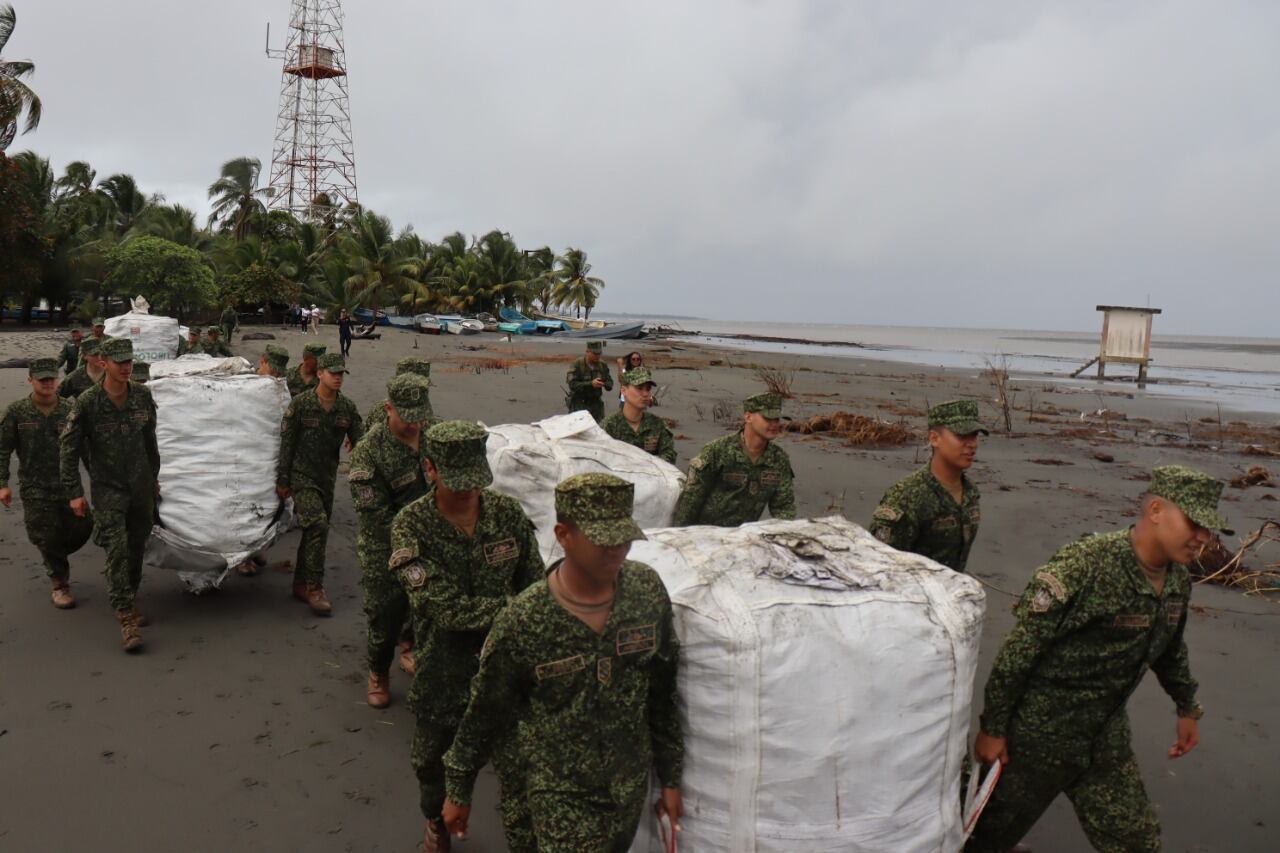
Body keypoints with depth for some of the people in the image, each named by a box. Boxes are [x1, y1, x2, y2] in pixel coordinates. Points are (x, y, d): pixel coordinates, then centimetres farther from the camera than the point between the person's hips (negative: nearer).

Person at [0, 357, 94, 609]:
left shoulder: (70, 409, -1)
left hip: (68, 486, 2)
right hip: (35, 490, -2)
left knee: (82, 528, 2)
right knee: (47, 537, 0)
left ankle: (54, 559, 34)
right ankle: (60, 585, 18)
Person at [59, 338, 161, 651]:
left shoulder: (142, 396, 0)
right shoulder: (88, 403, -13)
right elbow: (68, 449, -7)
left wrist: (154, 476, 19)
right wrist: (74, 492, -8)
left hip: (141, 485, 4)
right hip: (108, 487, -4)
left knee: (137, 547, 12)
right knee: (117, 550, -12)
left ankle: (129, 600, 31)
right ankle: (126, 617, -8)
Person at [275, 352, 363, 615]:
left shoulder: (347, 407, 2)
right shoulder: (300, 404, -9)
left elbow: (359, 442, 6)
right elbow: (286, 443, -6)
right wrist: (282, 480, -5)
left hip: (328, 477, 5)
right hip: (302, 475, -5)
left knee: (315, 531, 12)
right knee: (318, 525, -18)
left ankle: (300, 584, 27)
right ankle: (314, 588, -11)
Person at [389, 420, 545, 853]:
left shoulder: (509, 513, -7)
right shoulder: (411, 527, -16)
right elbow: (448, 608, -23)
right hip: (444, 674, 0)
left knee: (520, 771, 4)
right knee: (434, 761, 22)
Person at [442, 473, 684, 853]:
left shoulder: (648, 590, -12)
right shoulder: (522, 623, -21)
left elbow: (662, 692, -1)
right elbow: (485, 712, -7)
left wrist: (670, 777, 6)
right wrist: (459, 790, 4)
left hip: (633, 786, 4)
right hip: (561, 796, -3)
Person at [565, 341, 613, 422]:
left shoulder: (602, 365, 4)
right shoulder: (577, 365, -9)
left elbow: (610, 383, 7)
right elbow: (572, 384, -18)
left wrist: (605, 384, -18)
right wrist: (591, 384, -28)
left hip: (596, 404, 4)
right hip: (579, 405, -4)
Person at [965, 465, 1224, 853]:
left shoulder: (1178, 580, 0)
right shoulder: (1086, 566, -26)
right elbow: (1019, 647, -22)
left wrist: (1188, 708, 30)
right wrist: (992, 728, -17)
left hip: (1108, 739, 7)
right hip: (1040, 734, -7)